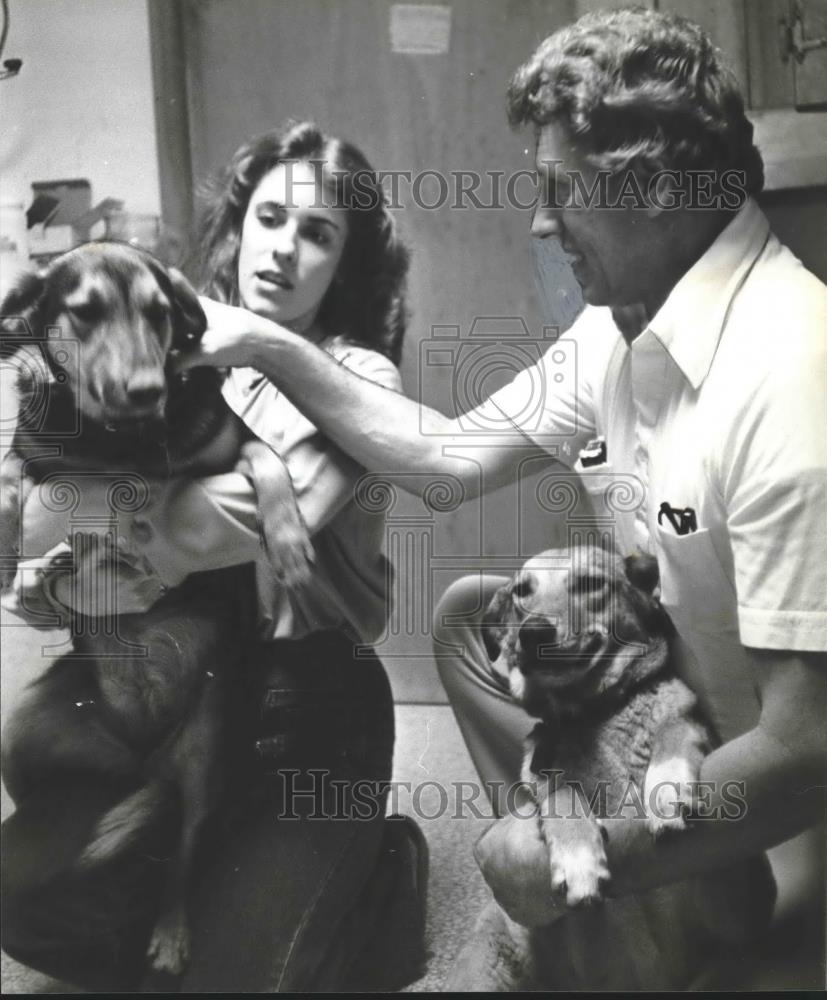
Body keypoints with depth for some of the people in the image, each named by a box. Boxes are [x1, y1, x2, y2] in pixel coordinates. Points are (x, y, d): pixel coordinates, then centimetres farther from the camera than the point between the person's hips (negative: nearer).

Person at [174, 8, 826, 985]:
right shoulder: (624, 325, -4)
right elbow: (456, 454, 5)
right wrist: (271, 347, 1)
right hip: (678, 679, 8)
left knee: (520, 864, -22)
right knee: (470, 614, 11)